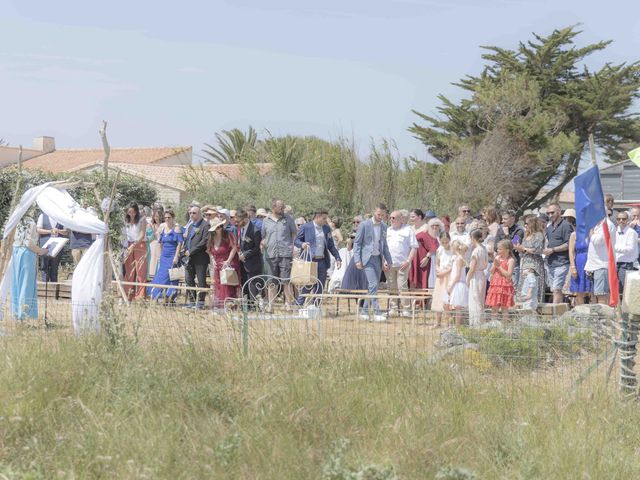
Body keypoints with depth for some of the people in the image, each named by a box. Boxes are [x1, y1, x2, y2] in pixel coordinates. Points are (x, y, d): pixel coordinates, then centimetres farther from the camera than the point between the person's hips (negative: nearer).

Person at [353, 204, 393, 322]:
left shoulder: (383, 226, 10)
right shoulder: (364, 225, -7)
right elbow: (357, 243, -5)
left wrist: (388, 260, 17)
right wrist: (357, 260, -12)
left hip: (378, 259, 6)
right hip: (367, 259, -6)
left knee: (371, 287, 7)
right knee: (373, 285, -16)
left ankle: (365, 311, 16)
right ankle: (376, 313, -18)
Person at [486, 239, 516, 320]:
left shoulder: (510, 260, -9)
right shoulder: (497, 258, 9)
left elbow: (508, 274, -16)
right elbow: (491, 271, 11)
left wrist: (499, 266, -14)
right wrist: (495, 265, -8)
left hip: (505, 286, -6)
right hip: (495, 285, 6)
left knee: (504, 308, 1)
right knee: (494, 308, 7)